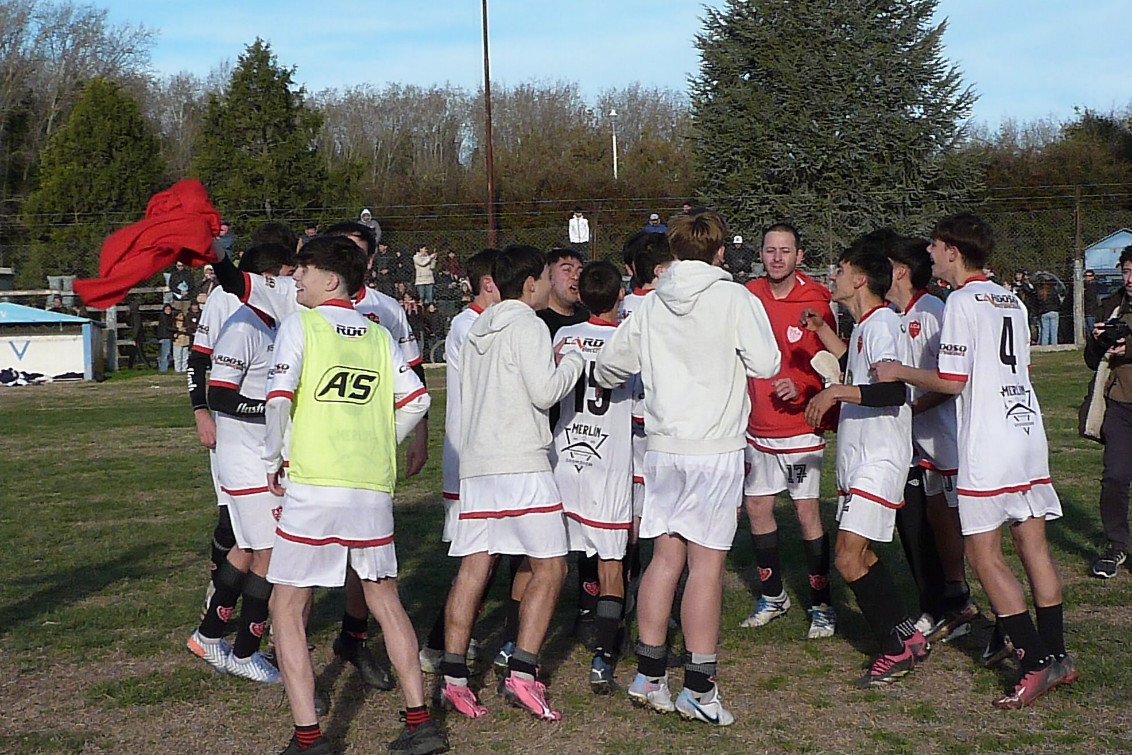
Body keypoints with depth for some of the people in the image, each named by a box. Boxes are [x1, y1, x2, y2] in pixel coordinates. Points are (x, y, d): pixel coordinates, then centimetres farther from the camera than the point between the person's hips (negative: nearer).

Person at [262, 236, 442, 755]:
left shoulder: (301, 324, -2)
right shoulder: (378, 335, 12)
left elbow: (279, 398, -13)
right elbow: (416, 399, 6)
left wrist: (272, 462, -1)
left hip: (312, 486, -5)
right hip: (374, 489, 5)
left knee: (287, 608, 6)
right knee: (385, 601, 18)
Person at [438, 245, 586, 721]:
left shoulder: (476, 331, 19)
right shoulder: (527, 325, -5)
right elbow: (544, 393, -13)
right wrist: (572, 361, 5)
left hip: (474, 463, 8)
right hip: (521, 463, -7)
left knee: (473, 569, 5)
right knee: (549, 567, -2)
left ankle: (453, 677, 2)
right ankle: (522, 672, -11)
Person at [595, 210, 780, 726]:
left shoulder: (650, 304, 7)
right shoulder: (734, 298, -7)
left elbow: (609, 363, 11)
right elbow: (766, 364, -7)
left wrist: (609, 384, 34)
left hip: (663, 445, 5)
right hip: (715, 446, -5)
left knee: (665, 557, 12)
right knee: (707, 562, -2)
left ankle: (650, 675, 17)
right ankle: (699, 689, 1)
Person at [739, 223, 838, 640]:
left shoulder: (816, 302, -10)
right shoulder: (750, 295, 2)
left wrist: (801, 388, -23)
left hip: (801, 428, -5)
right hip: (757, 426, 5)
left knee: (807, 512, -2)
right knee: (756, 508, 10)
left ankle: (822, 605, 11)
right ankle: (772, 595, 28)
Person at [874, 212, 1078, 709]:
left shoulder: (962, 301, -9)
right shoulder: (1012, 301, 15)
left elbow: (952, 382, -12)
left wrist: (900, 373, 3)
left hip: (987, 444, -8)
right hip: (1029, 432, 8)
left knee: (984, 555, -2)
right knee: (1033, 547, 11)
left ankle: (1035, 662, -4)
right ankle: (1056, 658, 15)